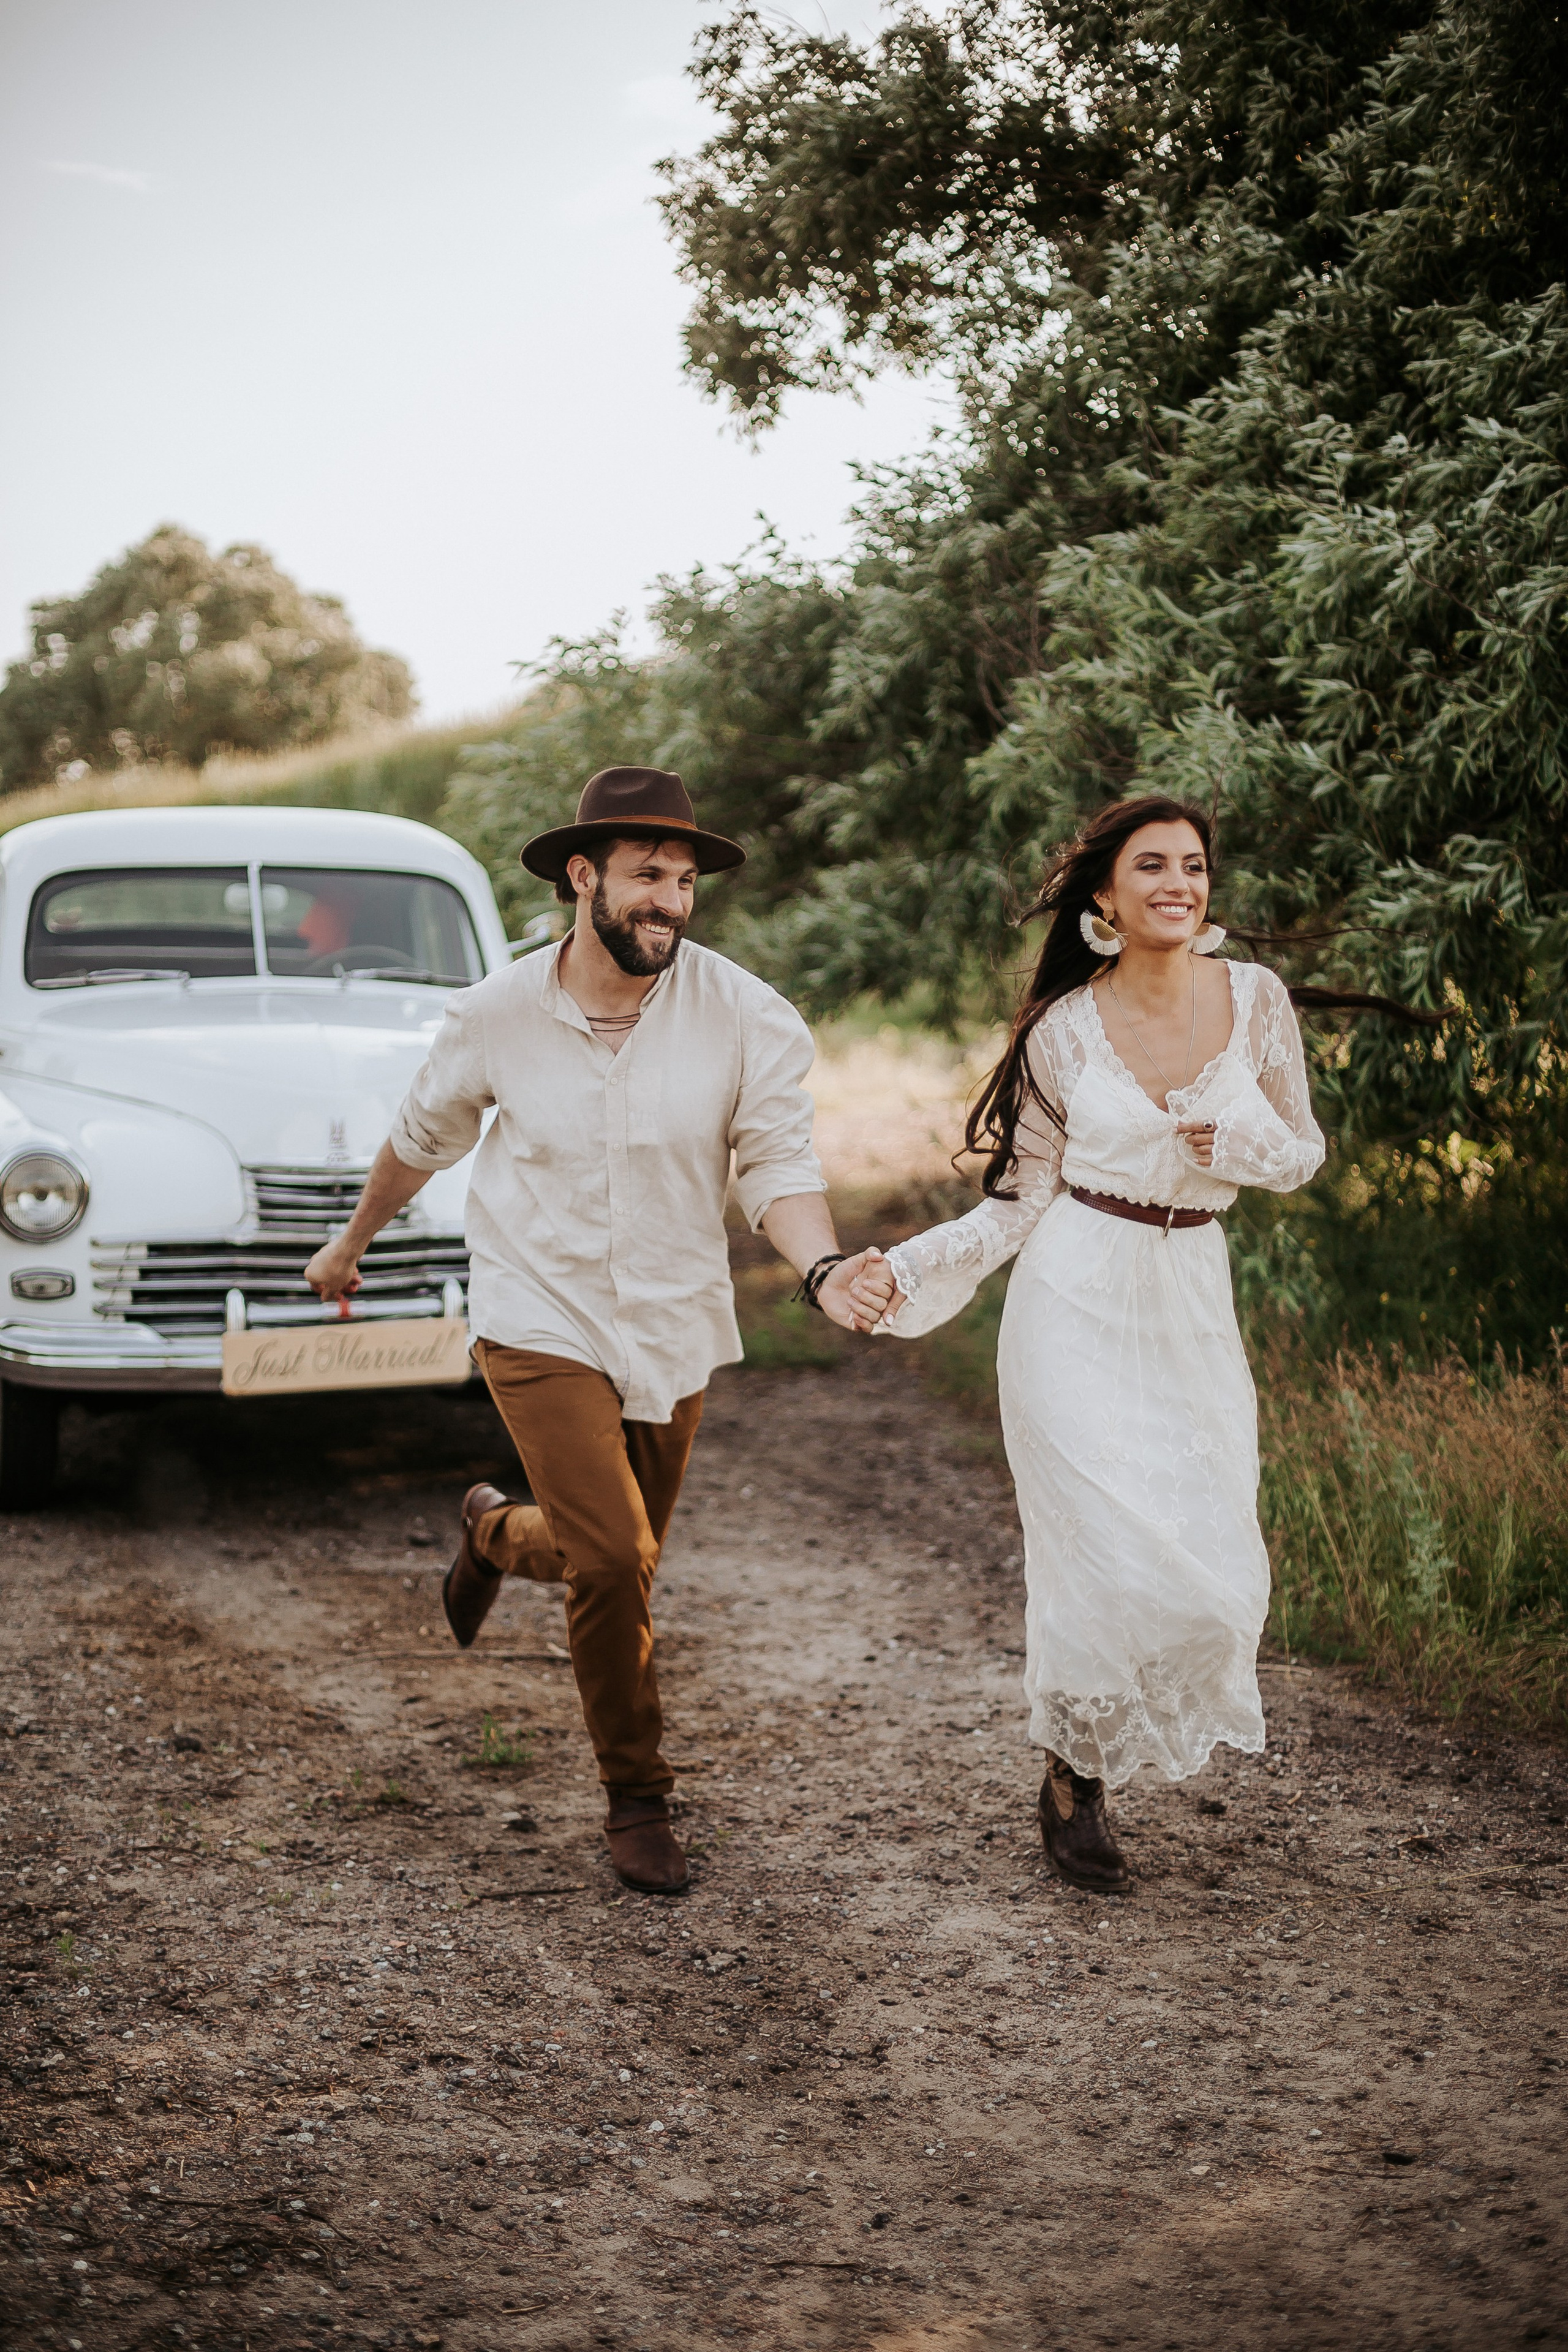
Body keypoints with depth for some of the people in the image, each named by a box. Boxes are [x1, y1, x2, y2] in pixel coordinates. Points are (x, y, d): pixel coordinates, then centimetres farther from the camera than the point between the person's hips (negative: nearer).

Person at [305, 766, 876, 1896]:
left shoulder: (752, 1018, -12)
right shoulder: (497, 1015, -9)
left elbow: (778, 1165, -15)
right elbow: (423, 1139, 8)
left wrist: (823, 1270, -36)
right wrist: (351, 1242, 22)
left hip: (674, 1324, 2)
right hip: (541, 1317, -2)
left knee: (620, 1557, 15)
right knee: (614, 1558, -15)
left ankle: (499, 1534, 52)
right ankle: (639, 1796, 7)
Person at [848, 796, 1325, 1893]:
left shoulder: (1256, 998, 2)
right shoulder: (1062, 1031, -2)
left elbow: (1304, 1153, 11)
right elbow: (1022, 1202, 2)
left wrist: (1240, 1142, -11)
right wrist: (904, 1272, -10)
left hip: (1194, 1307, 3)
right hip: (1076, 1306, -3)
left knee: (1215, 1572, -1)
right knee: (1116, 1559, -10)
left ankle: (1110, 1739, 26)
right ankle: (1074, 1776, 14)